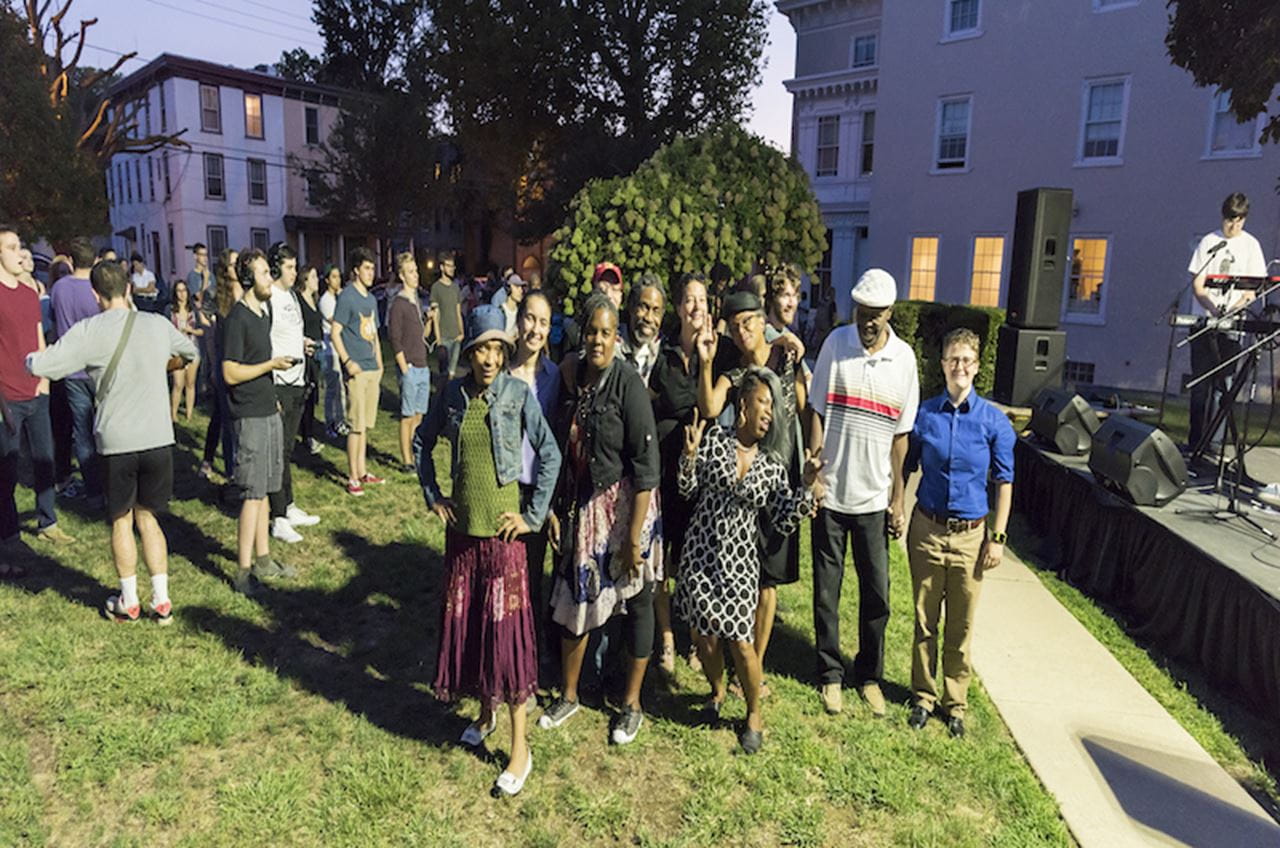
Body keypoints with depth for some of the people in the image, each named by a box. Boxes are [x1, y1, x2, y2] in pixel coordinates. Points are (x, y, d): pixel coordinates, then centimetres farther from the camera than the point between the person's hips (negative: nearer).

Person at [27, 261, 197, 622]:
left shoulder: (90, 331, -8)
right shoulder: (157, 324, 3)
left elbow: (40, 366, -10)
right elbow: (191, 351, 21)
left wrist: (31, 357, 13)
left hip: (117, 441, -3)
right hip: (158, 438, 3)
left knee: (122, 522, 14)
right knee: (147, 517, 16)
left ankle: (128, 602, 25)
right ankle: (162, 600, 15)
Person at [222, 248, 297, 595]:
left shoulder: (264, 314, 14)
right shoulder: (237, 318, -14)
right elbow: (230, 373, -17)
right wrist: (272, 364, -17)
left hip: (268, 412, 9)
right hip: (250, 416, -9)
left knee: (263, 491, 14)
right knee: (252, 493, -6)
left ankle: (263, 559, 24)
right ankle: (244, 572, 2)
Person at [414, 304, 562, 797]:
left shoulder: (518, 394, -10)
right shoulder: (452, 395, 1)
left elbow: (550, 455, -9)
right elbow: (421, 442, 15)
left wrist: (533, 516, -9)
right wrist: (433, 497, 9)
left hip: (502, 528, -4)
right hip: (461, 526, 4)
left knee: (507, 627, -1)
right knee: (463, 620, 13)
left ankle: (520, 750, 10)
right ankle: (485, 712, 38)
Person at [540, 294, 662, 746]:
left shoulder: (628, 383, -16)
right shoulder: (572, 377, 2)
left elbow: (646, 465, -18)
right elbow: (565, 451, 9)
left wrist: (635, 535, -19)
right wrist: (559, 512, 9)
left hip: (624, 506, -6)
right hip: (581, 505, 6)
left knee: (636, 601, 10)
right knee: (573, 597, 15)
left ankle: (632, 705, 29)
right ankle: (568, 695, 36)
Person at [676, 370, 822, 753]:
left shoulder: (772, 464, 0)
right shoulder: (715, 438, -5)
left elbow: (784, 523, 0)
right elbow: (687, 490, -2)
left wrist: (808, 488, -12)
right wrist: (690, 456, -19)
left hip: (740, 558, 0)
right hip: (702, 550, 0)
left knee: (741, 642, -1)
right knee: (706, 635, 10)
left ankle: (754, 714, 26)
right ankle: (717, 693, 41)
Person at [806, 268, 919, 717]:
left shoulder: (904, 358, -1)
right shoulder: (836, 342, -3)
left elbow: (900, 434, 3)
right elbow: (816, 411, 0)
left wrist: (898, 499, 3)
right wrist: (814, 473, -7)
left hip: (874, 496, 1)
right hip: (830, 492, -1)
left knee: (877, 593, 10)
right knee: (827, 590, 9)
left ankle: (870, 676, 29)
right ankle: (831, 674, 26)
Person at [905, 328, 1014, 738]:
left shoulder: (994, 421, -3)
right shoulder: (924, 414, -2)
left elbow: (1004, 482, 3)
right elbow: (905, 468, 5)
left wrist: (997, 537, 0)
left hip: (971, 534, 0)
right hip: (927, 529, 0)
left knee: (961, 625, 10)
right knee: (925, 619, 11)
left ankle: (956, 702, 27)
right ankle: (924, 695, 28)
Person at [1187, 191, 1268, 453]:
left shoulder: (1250, 245, 7)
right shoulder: (1209, 242, 6)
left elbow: (1253, 287, 3)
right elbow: (1197, 284, 2)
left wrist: (1234, 309, -17)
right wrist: (1213, 308, -16)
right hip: (1204, 321, 0)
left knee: (1222, 385, -2)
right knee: (1201, 384, 0)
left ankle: (1213, 443, 2)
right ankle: (1194, 441, 5)